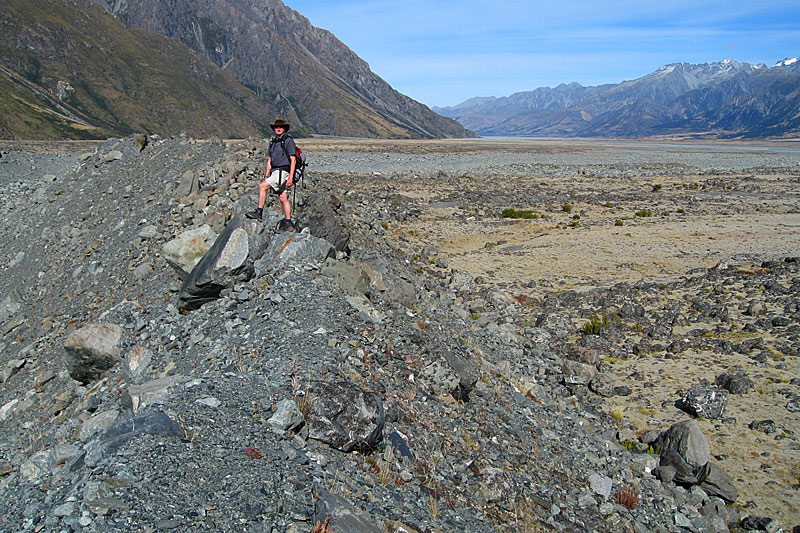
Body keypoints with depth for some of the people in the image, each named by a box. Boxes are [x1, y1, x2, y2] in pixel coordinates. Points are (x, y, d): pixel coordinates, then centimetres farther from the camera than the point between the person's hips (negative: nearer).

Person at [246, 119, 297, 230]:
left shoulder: (288, 140, -6)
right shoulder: (273, 142, 17)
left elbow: (293, 160, -12)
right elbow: (269, 160, 21)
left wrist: (291, 177, -19)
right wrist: (266, 176, 14)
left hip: (283, 171, -8)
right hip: (275, 171, 8)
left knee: (262, 186, -17)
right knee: (283, 198, 5)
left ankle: (259, 212, -12)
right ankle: (288, 223, 7)